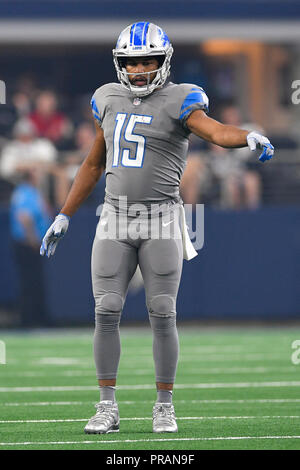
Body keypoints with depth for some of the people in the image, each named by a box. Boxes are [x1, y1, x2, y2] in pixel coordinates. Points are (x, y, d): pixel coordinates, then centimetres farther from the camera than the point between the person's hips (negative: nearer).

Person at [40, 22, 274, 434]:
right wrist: (64, 216, 21)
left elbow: (216, 132, -22)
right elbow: (94, 163, 20)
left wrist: (250, 137, -45)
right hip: (115, 219, 4)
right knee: (106, 312, -2)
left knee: (162, 315, -2)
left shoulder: (178, 102, -4)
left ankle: (164, 407, 9)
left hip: (161, 221, -4)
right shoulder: (109, 100, 11)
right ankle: (107, 408, 5)